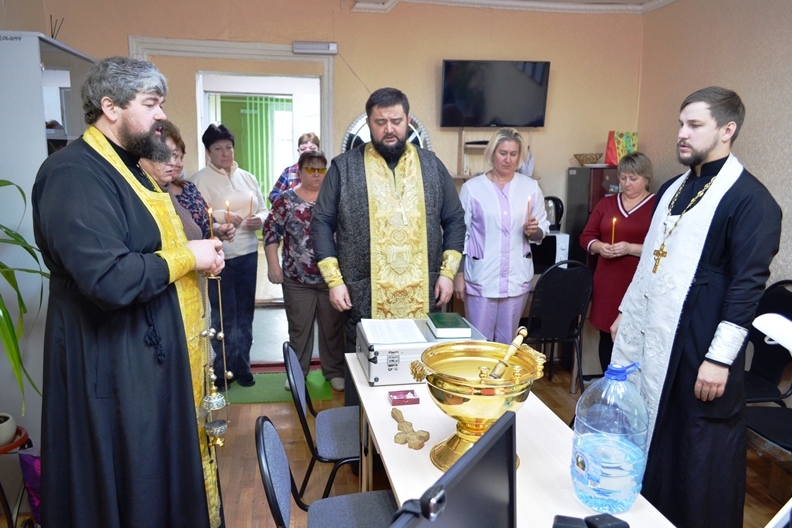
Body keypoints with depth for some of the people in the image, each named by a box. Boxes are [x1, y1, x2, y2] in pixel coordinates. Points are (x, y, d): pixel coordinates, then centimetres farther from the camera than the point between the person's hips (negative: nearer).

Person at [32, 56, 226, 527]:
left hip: (158, 354, 10)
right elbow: (111, 279, -31)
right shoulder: (75, 175, -20)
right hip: (118, 369, -9)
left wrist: (200, 251, 2)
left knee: (168, 478, 22)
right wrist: (188, 258, -17)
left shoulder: (128, 166, 13)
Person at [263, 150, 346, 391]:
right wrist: (273, 265, -7)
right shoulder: (286, 200, 0)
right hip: (297, 278, 0)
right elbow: (271, 231, 0)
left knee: (333, 326, 9)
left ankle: (334, 371, 24)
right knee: (299, 328, 11)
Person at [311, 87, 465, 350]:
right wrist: (334, 280, -6)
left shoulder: (432, 166, 7)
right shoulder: (344, 167, 0)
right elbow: (322, 223, 2)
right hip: (365, 302, -1)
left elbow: (455, 220, 11)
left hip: (422, 300, 2)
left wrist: (447, 272, 2)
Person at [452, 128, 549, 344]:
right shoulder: (472, 187, -2)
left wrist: (534, 231, -14)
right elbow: (461, 233, 0)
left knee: (507, 341, 13)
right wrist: (458, 275, -3)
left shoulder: (531, 187, 5)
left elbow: (543, 229, 10)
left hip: (517, 277, 3)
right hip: (481, 277, -2)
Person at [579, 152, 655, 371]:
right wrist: (599, 246, -7)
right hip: (607, 283, 5)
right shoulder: (606, 203, 12)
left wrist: (631, 248, -19)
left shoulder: (657, 206, -5)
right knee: (606, 336, 12)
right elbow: (586, 236, 12)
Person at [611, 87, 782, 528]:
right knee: (647, 443, 18)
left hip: (698, 349, -7)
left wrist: (719, 358, -18)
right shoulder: (673, 188, 12)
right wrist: (627, 313, 20)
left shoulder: (750, 200, -12)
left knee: (701, 461, 7)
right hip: (651, 338, 8)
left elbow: (748, 285, -16)